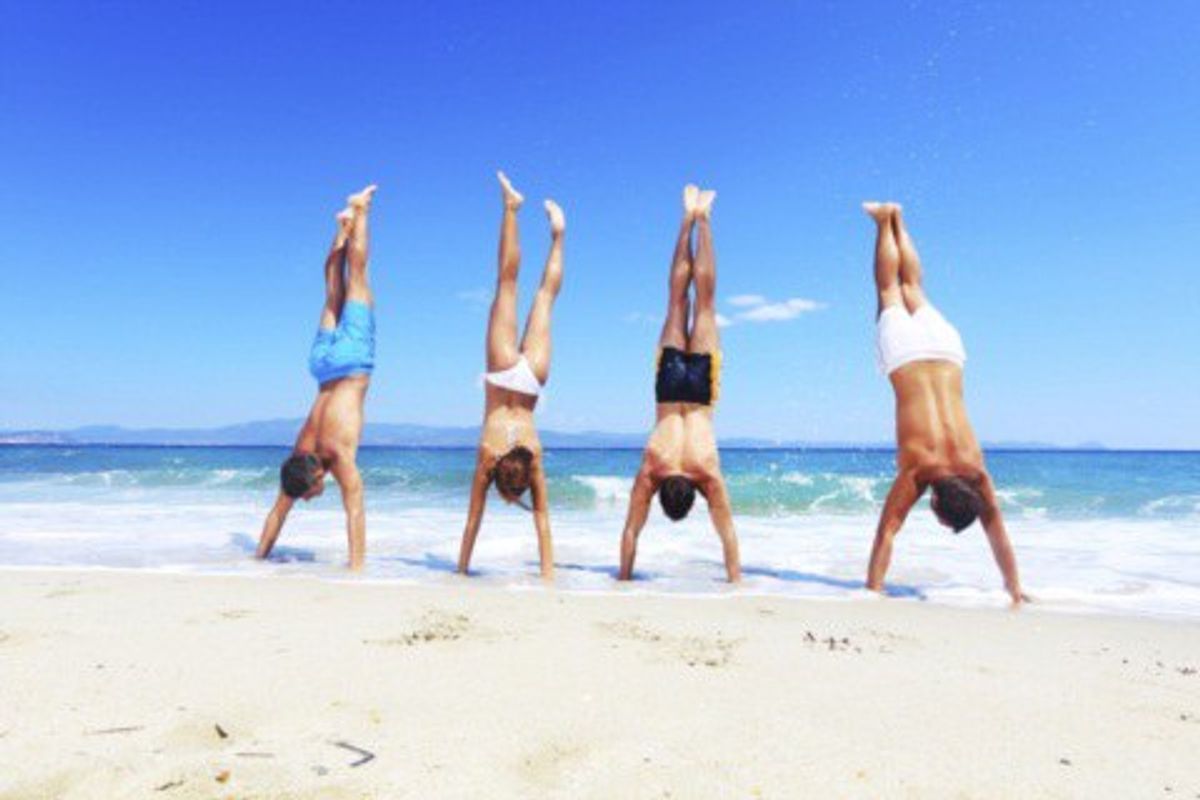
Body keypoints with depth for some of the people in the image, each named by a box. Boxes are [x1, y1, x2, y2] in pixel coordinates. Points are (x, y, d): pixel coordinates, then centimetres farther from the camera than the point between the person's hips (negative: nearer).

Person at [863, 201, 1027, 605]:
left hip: (943, 345, 2)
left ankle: (896, 220, 42)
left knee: (911, 289, 25)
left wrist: (1014, 586, -7)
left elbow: (997, 533, -11)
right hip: (907, 352, -2)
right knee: (891, 290, 22)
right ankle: (886, 220, 35)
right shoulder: (915, 472, -27)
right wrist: (873, 588, -28)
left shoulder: (976, 473, -21)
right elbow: (886, 532, -27)